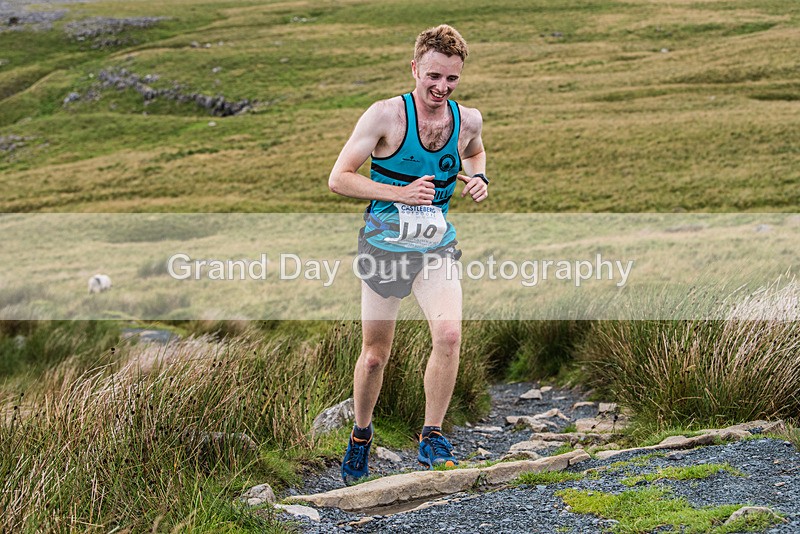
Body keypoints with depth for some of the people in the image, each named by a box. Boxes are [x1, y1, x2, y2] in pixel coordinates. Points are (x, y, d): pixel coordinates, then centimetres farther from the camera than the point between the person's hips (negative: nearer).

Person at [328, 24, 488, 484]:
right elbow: (339, 178, -13)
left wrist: (479, 178, 0)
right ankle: (361, 436, 35)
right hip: (384, 245, -2)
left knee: (449, 334, -21)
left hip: (438, 247, 2)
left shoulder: (468, 120, -2)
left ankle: (431, 439, -5)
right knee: (375, 355, 8)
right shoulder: (386, 115, -15)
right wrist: (401, 193, -24)